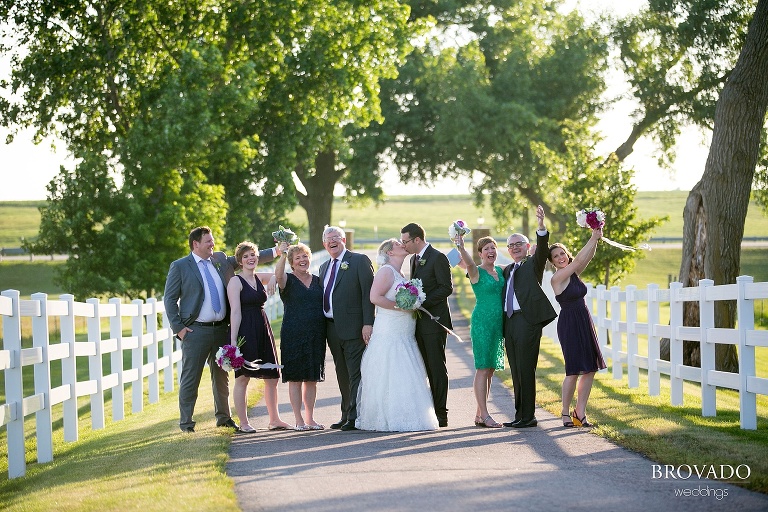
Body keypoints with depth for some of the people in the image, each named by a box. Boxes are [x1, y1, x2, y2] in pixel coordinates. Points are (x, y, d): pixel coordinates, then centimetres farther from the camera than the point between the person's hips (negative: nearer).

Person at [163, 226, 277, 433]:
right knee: (190, 378, -1)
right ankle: (186, 422, 6)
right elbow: (169, 299, -2)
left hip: (221, 329, 5)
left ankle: (223, 417, 26)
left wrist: (274, 251, 16)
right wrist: (178, 328, -9)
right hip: (195, 331, -5)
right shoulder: (180, 266, -2)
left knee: (221, 376, 14)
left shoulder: (221, 260, 12)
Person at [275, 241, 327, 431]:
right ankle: (298, 420, 2)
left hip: (316, 336, 4)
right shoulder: (288, 280, -1)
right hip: (293, 335, -4)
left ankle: (310, 419, 15)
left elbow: (325, 306, 15)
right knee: (295, 378, -2)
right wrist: (282, 253, -32)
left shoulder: (318, 281, 13)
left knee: (312, 378, 8)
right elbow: (278, 274, -24)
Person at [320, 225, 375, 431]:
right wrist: (323, 328, 12)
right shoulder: (324, 267, 19)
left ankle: (355, 416, -6)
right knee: (342, 375, 12)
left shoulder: (360, 261, -3)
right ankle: (346, 415, 18)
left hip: (353, 327, -7)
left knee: (355, 373, -7)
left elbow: (368, 293, -9)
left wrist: (368, 323, -17)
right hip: (332, 327, 7)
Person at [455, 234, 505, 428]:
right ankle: (484, 415, -7)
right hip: (482, 323, -7)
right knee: (483, 368, -7)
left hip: (498, 324, 7)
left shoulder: (500, 271, 13)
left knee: (490, 369, 9)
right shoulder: (476, 272, -8)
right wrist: (461, 248, -47)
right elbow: (468, 262, -28)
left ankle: (479, 414, 15)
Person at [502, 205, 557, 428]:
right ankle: (520, 415, 13)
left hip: (527, 320, -7)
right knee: (516, 371, 9)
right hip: (509, 322, 7)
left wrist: (541, 226, -31)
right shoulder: (507, 270, 23)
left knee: (525, 370, -7)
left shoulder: (533, 264, 4)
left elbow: (542, 249, -14)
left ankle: (528, 416, -4)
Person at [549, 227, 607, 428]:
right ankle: (565, 413, 2)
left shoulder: (574, 274, 10)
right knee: (574, 371, -9)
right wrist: (593, 239, -14)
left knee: (590, 369, 5)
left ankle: (580, 413, 10)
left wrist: (596, 240, -17)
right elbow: (578, 260, -16)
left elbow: (587, 258, -2)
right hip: (569, 325, -8)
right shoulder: (557, 278, -11)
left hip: (584, 323, 8)